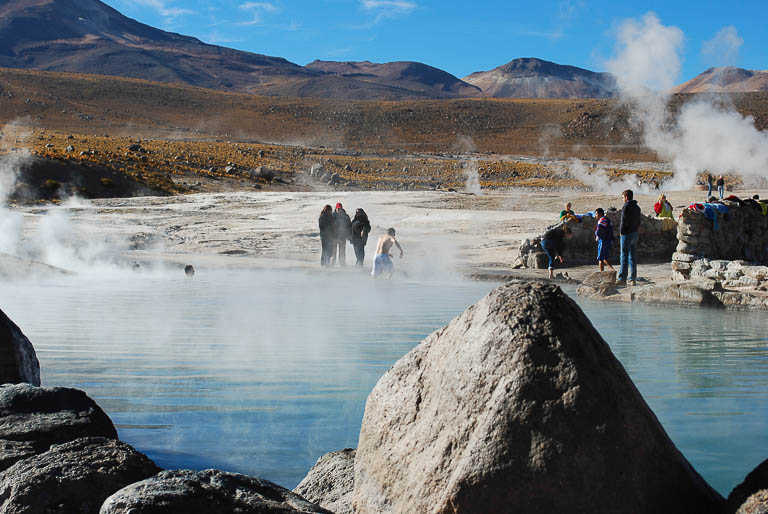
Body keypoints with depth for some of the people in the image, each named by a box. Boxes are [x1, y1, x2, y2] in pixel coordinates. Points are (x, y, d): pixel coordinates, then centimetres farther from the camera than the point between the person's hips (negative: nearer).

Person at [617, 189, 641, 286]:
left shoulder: (626, 207, -14)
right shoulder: (637, 207, 12)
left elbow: (624, 221, -19)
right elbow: (638, 222, 14)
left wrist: (621, 232, -8)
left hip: (626, 234, -8)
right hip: (635, 234, 8)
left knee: (624, 257, -6)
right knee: (632, 257, 12)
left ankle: (622, 279, -8)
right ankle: (633, 279, 12)